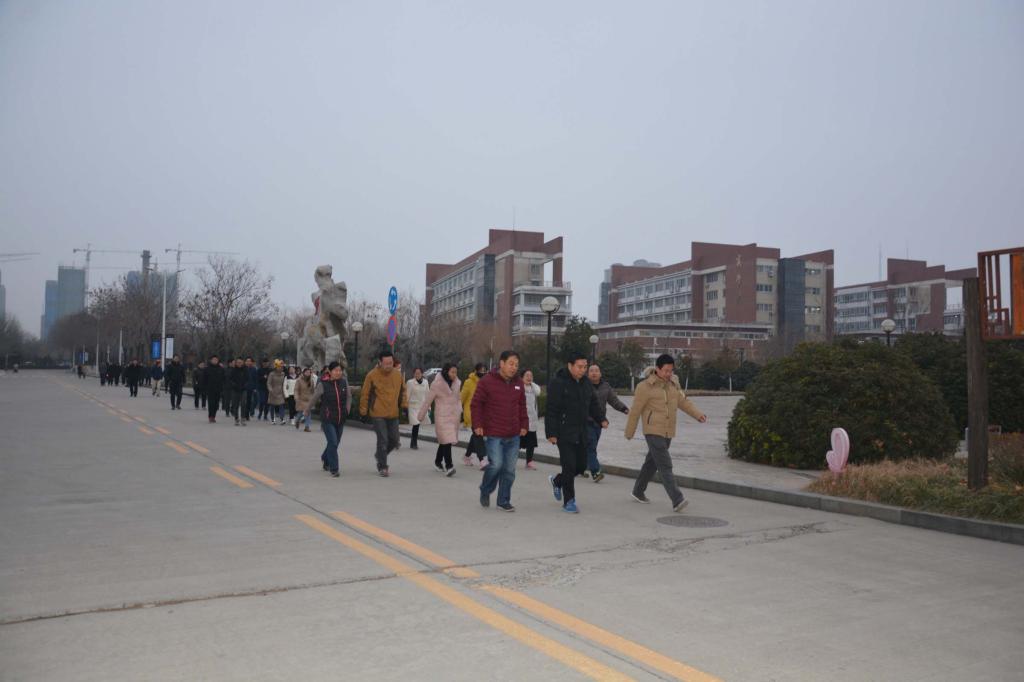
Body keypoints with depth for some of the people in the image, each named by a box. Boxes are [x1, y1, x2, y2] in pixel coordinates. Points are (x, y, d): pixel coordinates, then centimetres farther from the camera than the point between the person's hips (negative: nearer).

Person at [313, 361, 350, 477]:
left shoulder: (344, 382, -2)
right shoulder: (323, 385, -12)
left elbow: (348, 396, 13)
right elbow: (314, 400, 1)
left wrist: (347, 409, 6)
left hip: (341, 419, 4)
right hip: (327, 419, -4)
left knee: (335, 442, 16)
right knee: (333, 442, -12)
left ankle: (325, 459, 44)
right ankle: (334, 469, -1)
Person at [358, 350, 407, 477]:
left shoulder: (398, 375, 4)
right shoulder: (372, 375, -8)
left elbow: (402, 391, 19)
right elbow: (365, 394, -2)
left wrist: (404, 404, 7)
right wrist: (363, 411, -2)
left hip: (393, 414, 5)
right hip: (378, 414, -5)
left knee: (394, 440, 11)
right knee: (383, 440, -7)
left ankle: (380, 456, 36)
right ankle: (383, 467, 5)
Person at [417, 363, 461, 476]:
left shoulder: (457, 383, 6)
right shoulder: (437, 384, -10)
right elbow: (427, 400, -4)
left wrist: (459, 410, 10)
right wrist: (421, 415, 1)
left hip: (454, 416, 6)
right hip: (442, 417, -6)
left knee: (444, 441, 15)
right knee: (446, 441, -14)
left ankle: (438, 462, 32)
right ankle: (449, 466, -16)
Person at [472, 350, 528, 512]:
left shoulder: (518, 383, 10)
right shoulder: (487, 381, -8)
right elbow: (476, 404, -5)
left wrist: (524, 425, 13)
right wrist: (477, 425, -10)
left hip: (513, 435, 5)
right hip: (493, 434, -5)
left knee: (509, 469, 6)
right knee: (496, 464, -12)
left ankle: (504, 501, 18)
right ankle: (485, 491, 16)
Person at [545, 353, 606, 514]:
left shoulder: (586, 384, 10)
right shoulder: (558, 383, -13)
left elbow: (593, 405, 18)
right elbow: (551, 410, -14)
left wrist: (601, 419, 0)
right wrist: (551, 433, -17)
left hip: (581, 433, 7)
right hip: (564, 433, -7)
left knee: (581, 465, 12)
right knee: (569, 466, -6)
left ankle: (557, 481, 37)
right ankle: (569, 500, 8)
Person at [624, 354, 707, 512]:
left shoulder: (673, 383, 6)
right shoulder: (646, 386, -13)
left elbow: (683, 401, 7)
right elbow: (635, 411, -6)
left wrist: (698, 414, -9)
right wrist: (629, 432, 1)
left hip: (668, 432, 7)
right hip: (653, 431, -7)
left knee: (652, 462, 17)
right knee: (665, 465, -14)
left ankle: (638, 491, 34)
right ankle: (677, 500, -20)